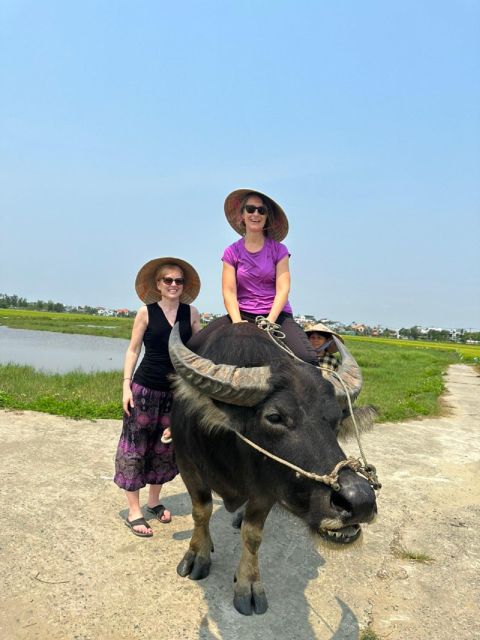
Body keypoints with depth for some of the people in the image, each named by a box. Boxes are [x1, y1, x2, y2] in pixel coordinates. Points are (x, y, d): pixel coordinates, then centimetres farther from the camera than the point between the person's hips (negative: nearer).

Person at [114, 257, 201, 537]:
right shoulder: (146, 312, -2)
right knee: (135, 446, 2)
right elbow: (133, 350, 0)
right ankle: (134, 511, 15)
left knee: (165, 447, 13)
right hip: (144, 387, -2)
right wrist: (126, 385, -6)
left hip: (177, 390, 3)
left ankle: (154, 501, 33)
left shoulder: (191, 313, 3)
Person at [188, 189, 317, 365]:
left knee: (307, 358, -30)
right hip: (241, 315, 1)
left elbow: (283, 289, -3)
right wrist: (238, 322, -18)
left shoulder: (279, 250, 6)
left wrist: (270, 321, -18)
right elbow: (229, 292, -1)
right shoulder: (232, 252, 7)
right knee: (192, 347, -20)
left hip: (277, 314, -1)